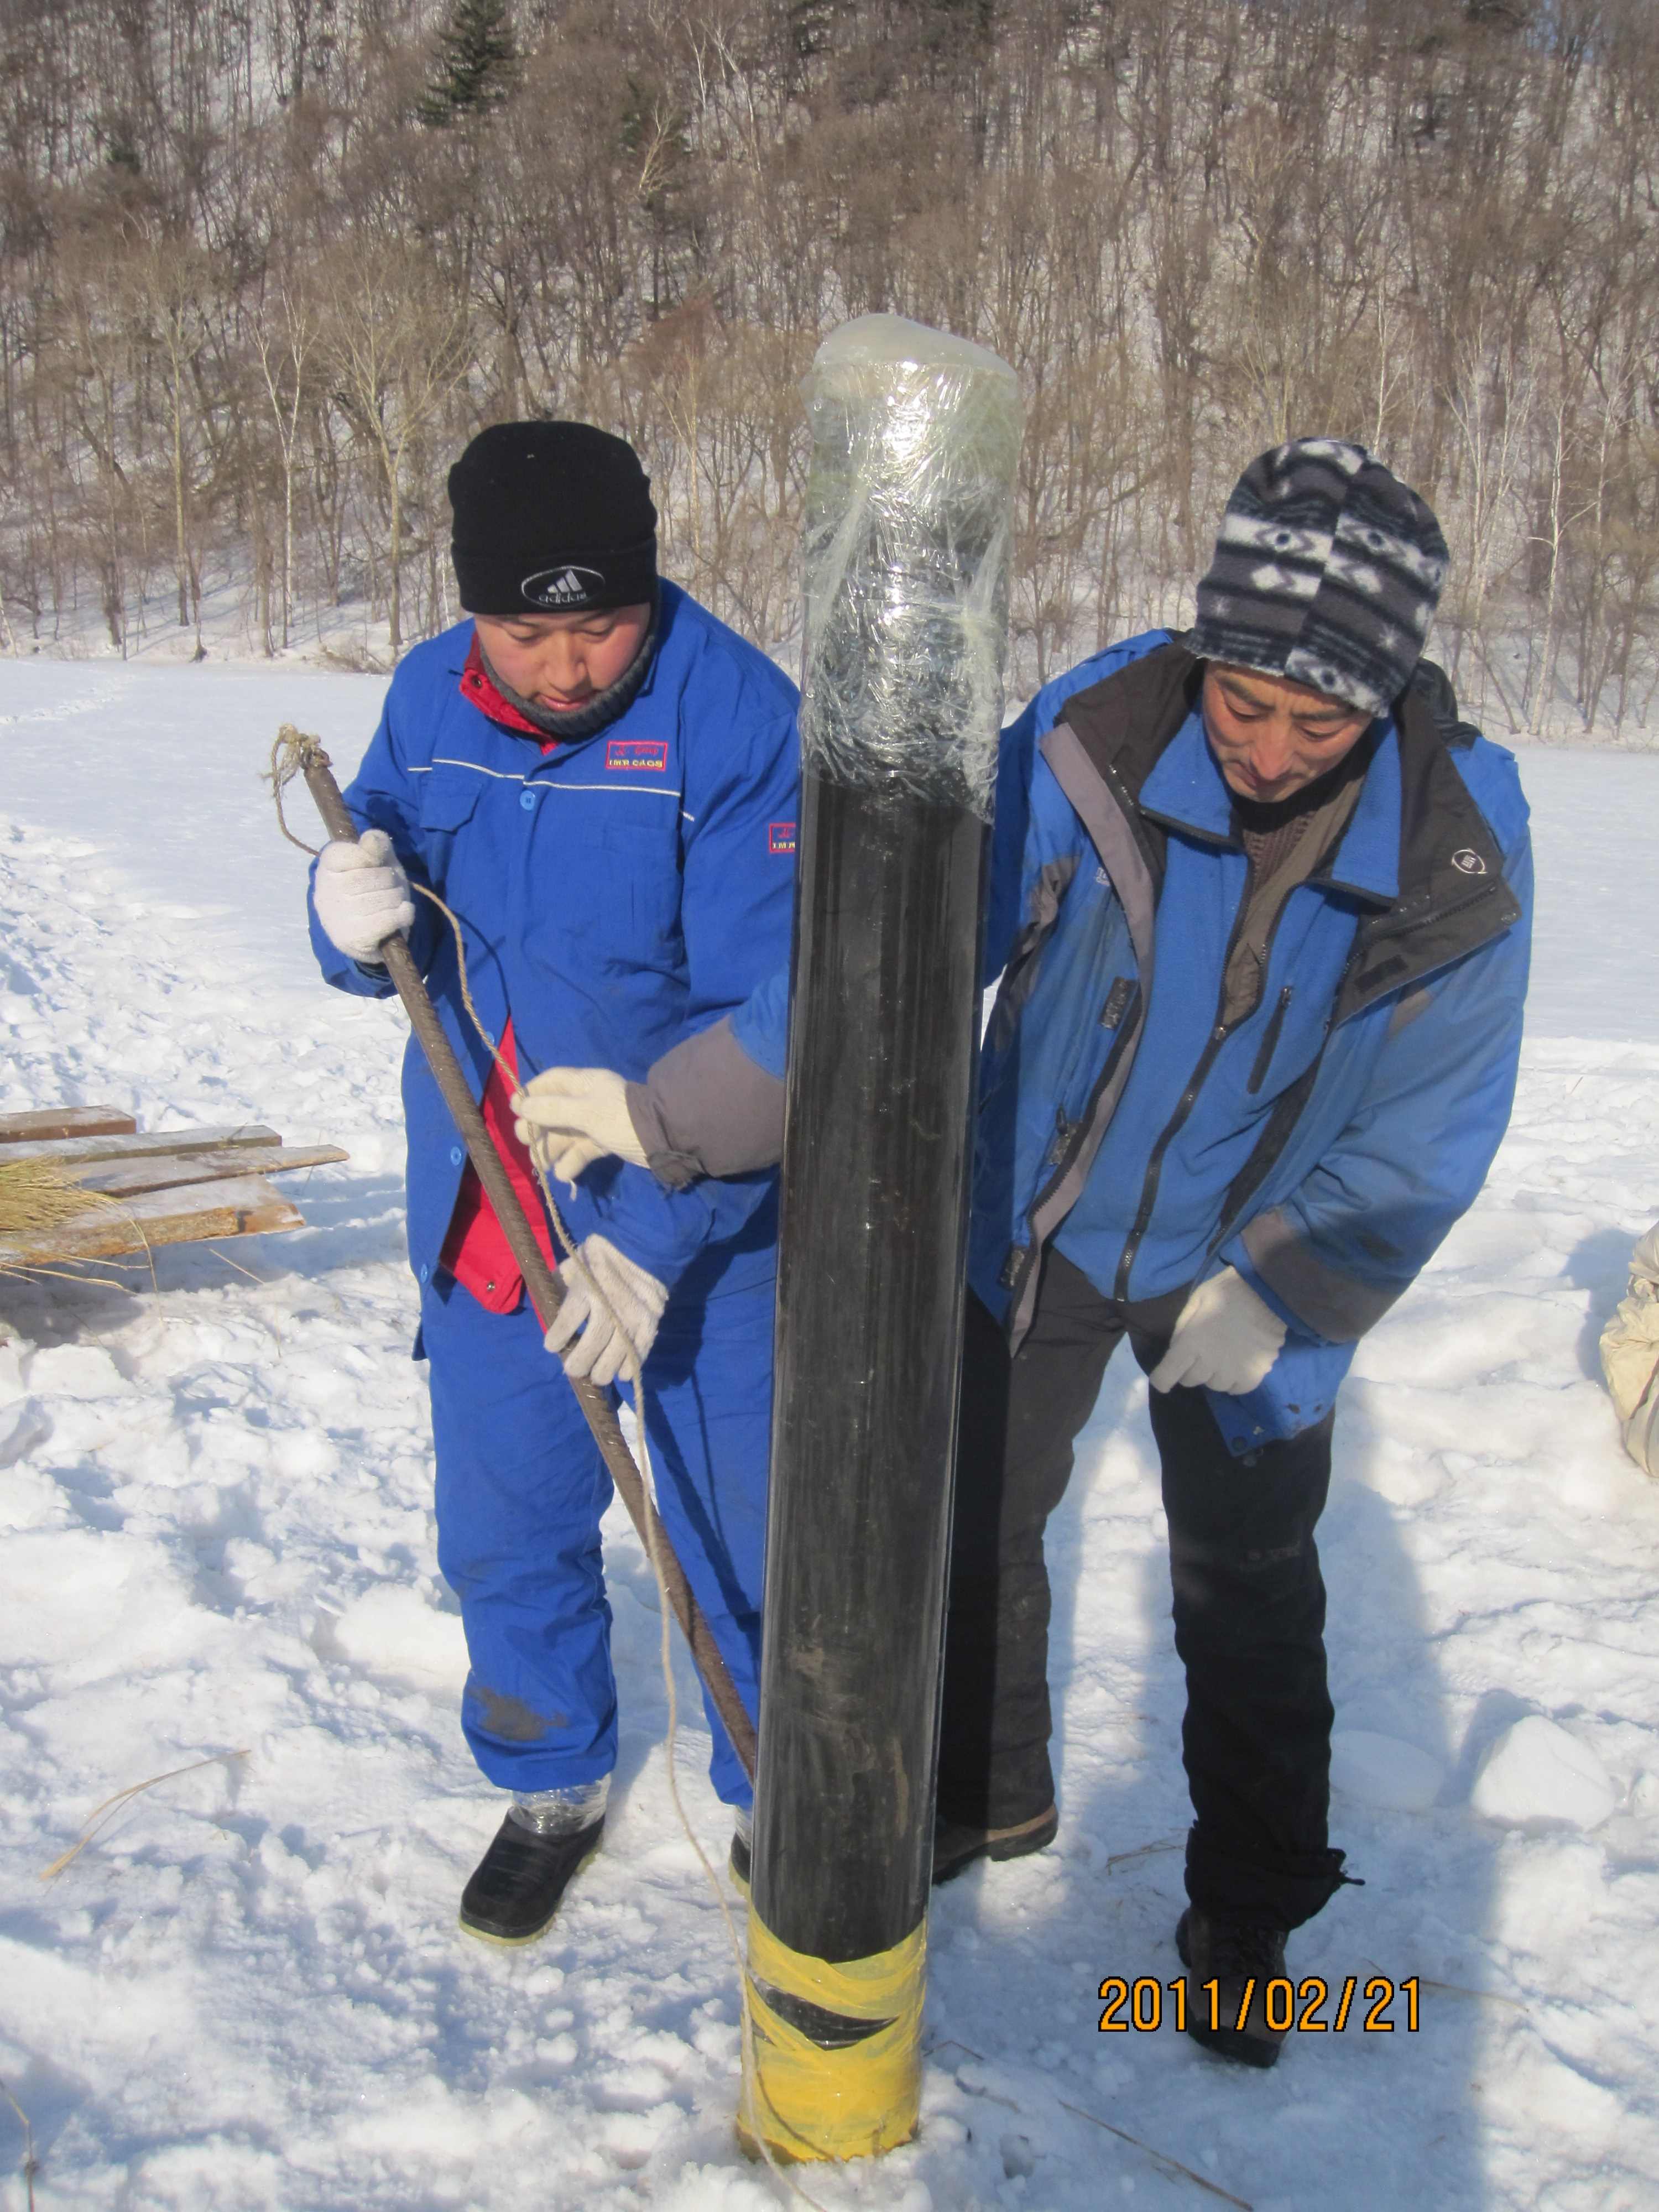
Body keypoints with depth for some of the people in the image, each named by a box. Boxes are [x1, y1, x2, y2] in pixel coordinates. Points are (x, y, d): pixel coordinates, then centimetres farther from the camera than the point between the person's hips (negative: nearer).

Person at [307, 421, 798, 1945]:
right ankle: (551, 1790, 44)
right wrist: (357, 922, -19)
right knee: (504, 1536, 18)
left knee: (744, 1547, 10)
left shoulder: (738, 721, -19)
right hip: (484, 1223, 5)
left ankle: (777, 1806, 37)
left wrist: (651, 1238, -28)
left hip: (702, 1229, -4)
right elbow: (382, 952, 6)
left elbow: (763, 1027, -21)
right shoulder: (428, 702, -3)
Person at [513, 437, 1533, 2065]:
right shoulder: (1087, 744, -25)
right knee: (970, 1521, 16)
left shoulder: (1459, 854, -22)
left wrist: (1277, 1295, -19)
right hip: (1032, 1224, 1)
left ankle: (1249, 1911, 36)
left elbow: (1428, 1130, -11)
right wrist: (664, 1111, -21)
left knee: (1246, 1593, 11)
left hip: (1254, 1267, -1)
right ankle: (987, 1796, 44)